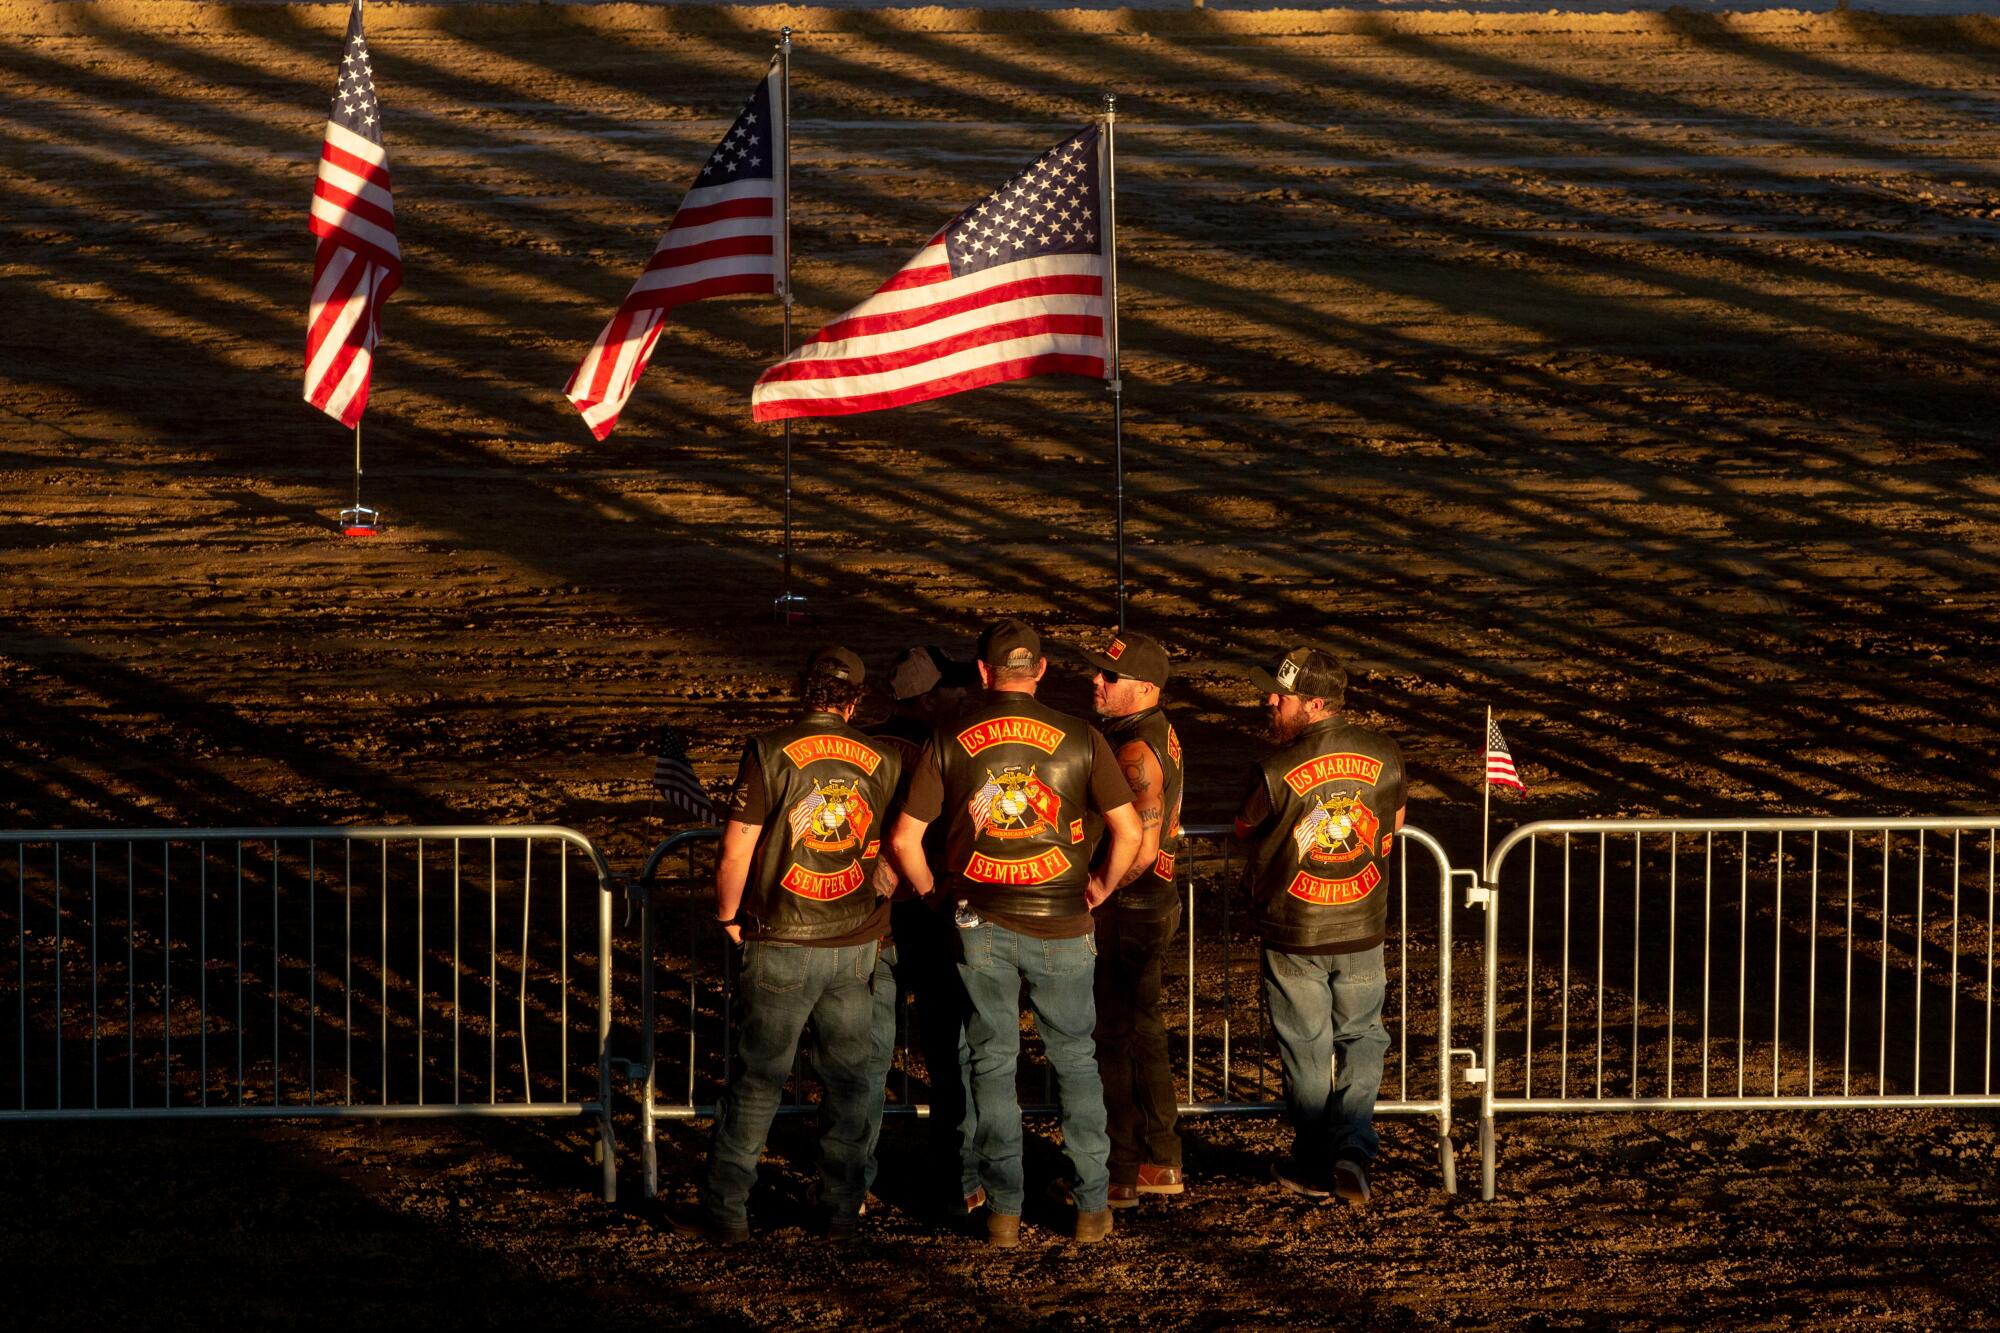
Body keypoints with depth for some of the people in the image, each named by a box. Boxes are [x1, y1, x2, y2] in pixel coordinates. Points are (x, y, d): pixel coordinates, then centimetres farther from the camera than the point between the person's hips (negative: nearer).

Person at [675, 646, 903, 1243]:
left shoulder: (770, 752, -10)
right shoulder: (882, 762, 0)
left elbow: (736, 851, -10)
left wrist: (727, 916, 5)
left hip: (782, 946, -3)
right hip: (856, 947, 3)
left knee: (756, 1080, 4)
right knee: (848, 1080, 12)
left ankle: (726, 1211, 8)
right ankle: (843, 1210, 17)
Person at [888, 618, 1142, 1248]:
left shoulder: (949, 740, -2)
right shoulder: (1079, 739, -4)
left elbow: (905, 838, -3)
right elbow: (1129, 829, -6)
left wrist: (932, 892, 13)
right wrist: (1103, 885, 11)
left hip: (980, 922, 1)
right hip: (1060, 924, 0)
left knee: (992, 1062, 9)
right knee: (1074, 1059, 12)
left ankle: (1004, 1210, 10)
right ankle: (1091, 1206, 13)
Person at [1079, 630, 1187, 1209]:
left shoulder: (1135, 751, -22)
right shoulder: (1160, 734, 10)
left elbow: (1141, 848, -27)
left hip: (1126, 915, -10)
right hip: (1154, 905, 10)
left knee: (1113, 1039, -2)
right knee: (1143, 1033, 17)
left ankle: (1117, 1176, 3)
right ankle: (1160, 1163, 25)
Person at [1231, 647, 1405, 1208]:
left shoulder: (1276, 770, -20)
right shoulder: (1385, 756, -7)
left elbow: (1244, 827, -2)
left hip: (1293, 935, -3)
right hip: (1363, 931, 3)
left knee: (1306, 1050, 11)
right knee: (1361, 1036, 18)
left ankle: (1314, 1168, 21)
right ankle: (1353, 1149, 2)